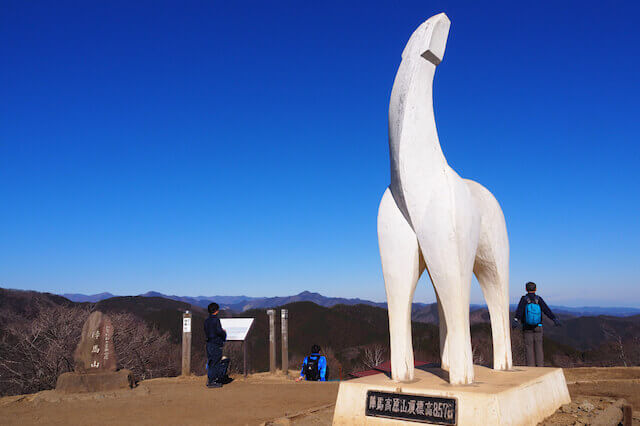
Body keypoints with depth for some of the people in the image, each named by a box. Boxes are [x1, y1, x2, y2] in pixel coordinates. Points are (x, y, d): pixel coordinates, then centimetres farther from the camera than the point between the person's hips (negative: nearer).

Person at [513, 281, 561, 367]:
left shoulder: (524, 299, -7)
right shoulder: (538, 299, -1)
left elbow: (519, 310, -24)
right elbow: (546, 310, -14)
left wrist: (516, 320, -38)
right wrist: (554, 319, -22)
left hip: (527, 328, -1)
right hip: (538, 328, 2)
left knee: (529, 348, 2)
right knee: (538, 348, 7)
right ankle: (540, 367, 3)